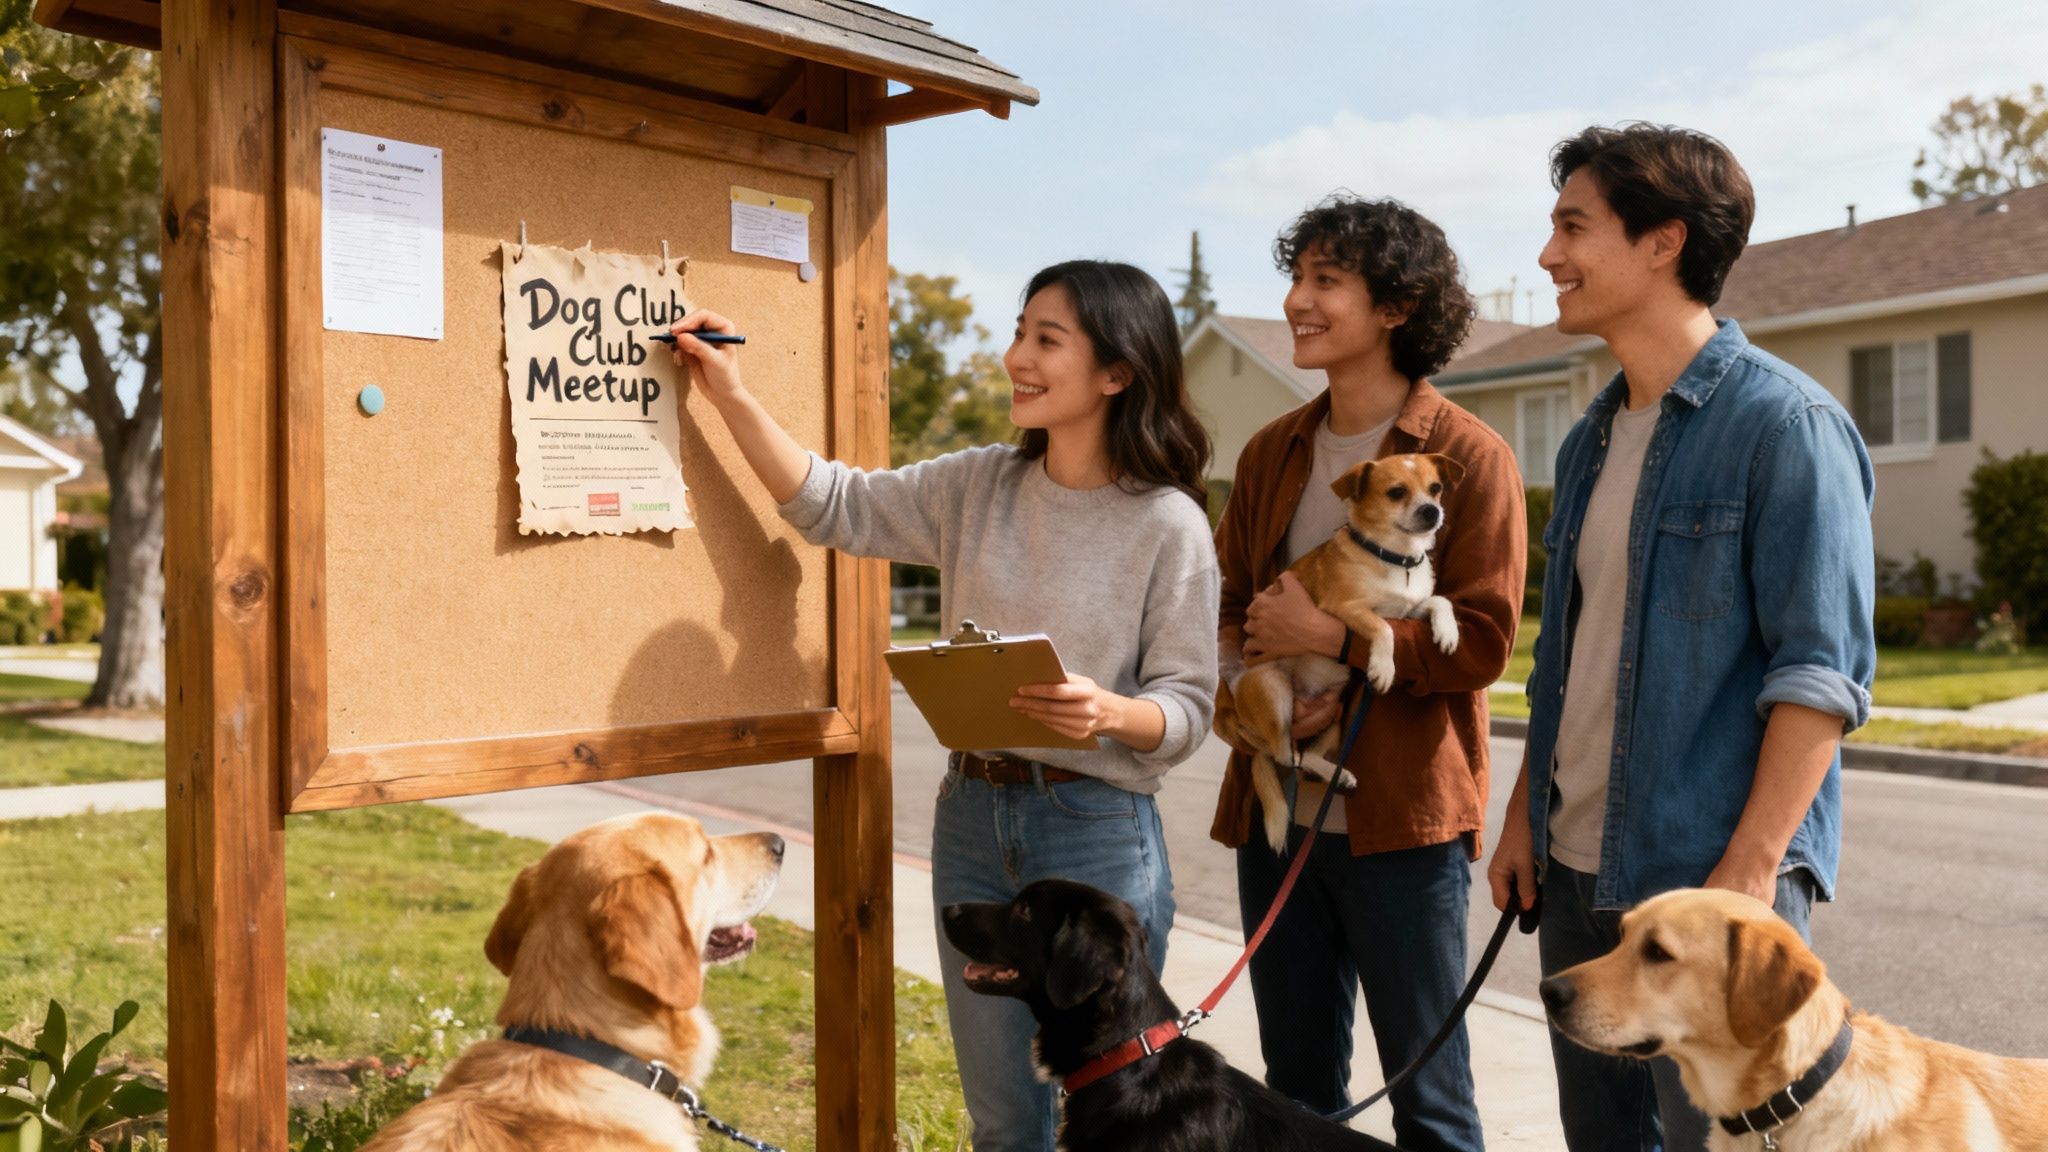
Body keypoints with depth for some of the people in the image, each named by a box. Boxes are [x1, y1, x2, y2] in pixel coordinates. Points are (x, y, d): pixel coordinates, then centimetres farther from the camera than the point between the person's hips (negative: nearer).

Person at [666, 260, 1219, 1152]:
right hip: (973, 817, 5)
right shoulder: (979, 487, 4)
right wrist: (730, 394, 1)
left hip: (1099, 828, -4)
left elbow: (1187, 707, -9)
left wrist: (1109, 714, -29)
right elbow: (832, 507, 7)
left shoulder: (1170, 524, -10)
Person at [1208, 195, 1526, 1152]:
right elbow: (1226, 603, 15)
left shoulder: (1468, 457, -7)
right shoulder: (1271, 454, 11)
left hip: (1401, 819, -5)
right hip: (1274, 810, 6)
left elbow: (1481, 641, -12)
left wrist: (1331, 634, -16)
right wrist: (1244, 679, -5)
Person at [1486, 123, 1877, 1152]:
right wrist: (1525, 815, 13)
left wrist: (1750, 870, -20)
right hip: (1577, 871, 7)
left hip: (1709, 875, -7)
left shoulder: (1785, 424, -11)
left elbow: (1822, 670, -16)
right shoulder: (1594, 436, 12)